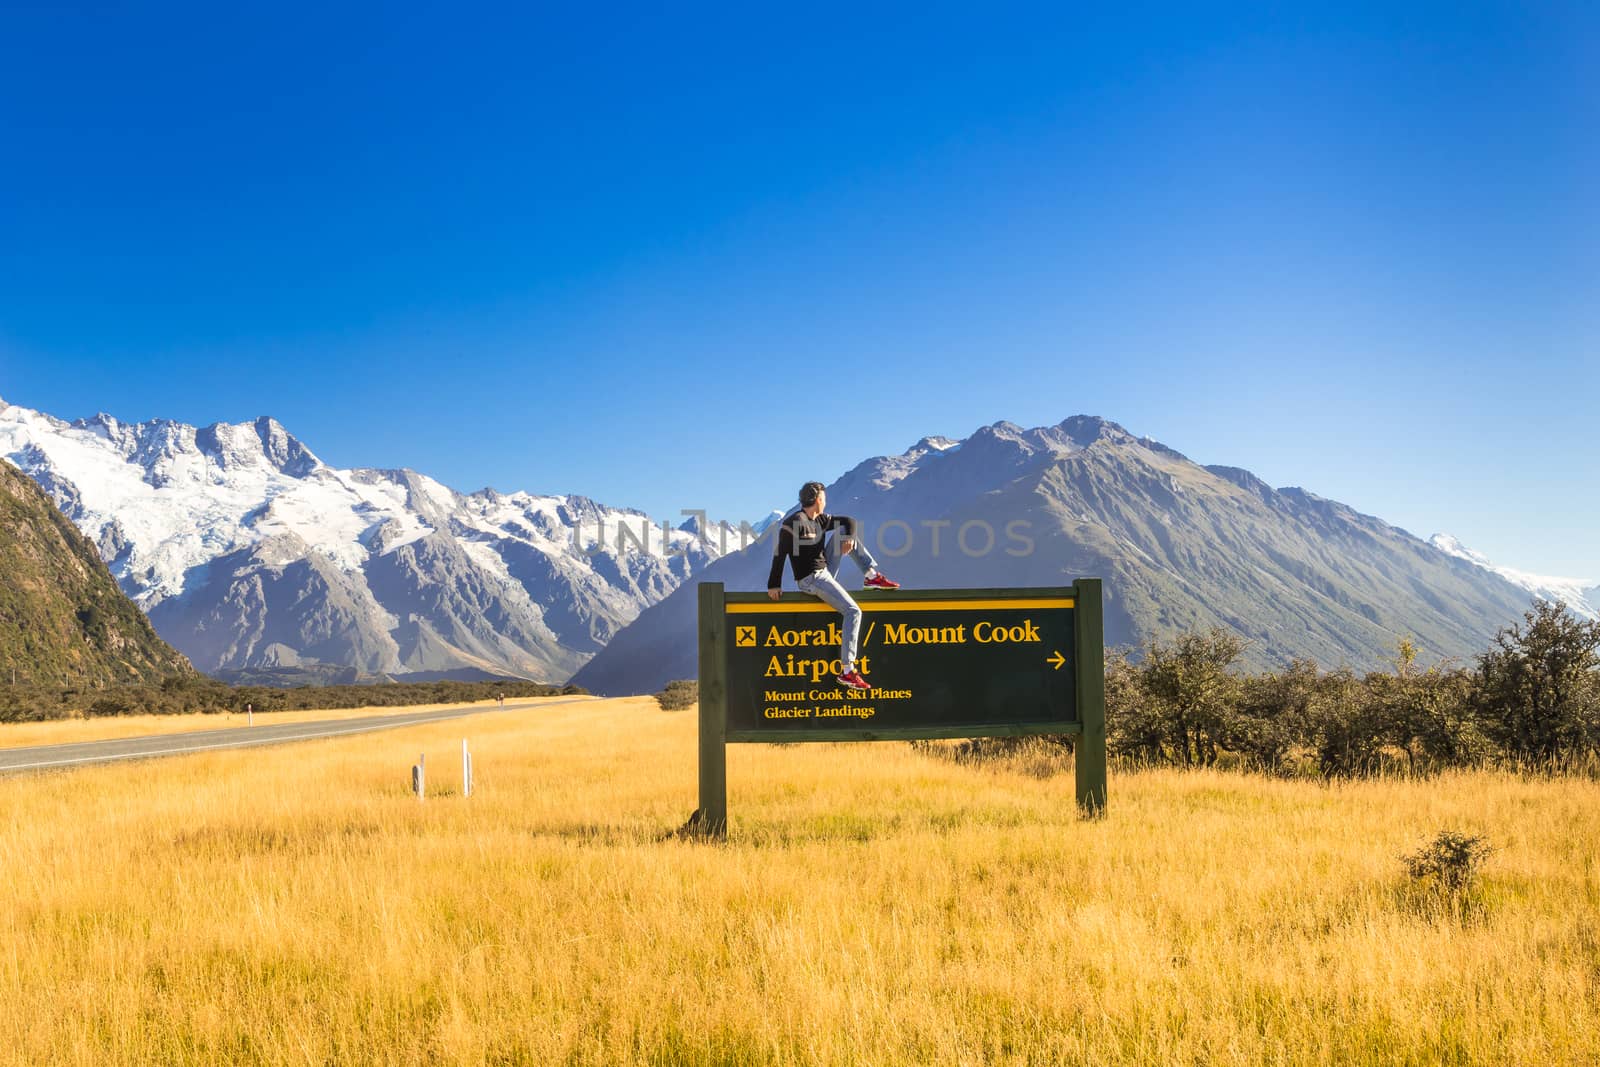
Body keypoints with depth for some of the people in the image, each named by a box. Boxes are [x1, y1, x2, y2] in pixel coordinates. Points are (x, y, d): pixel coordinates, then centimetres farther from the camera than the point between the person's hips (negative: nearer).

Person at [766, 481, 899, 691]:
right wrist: (774, 585, -21)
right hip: (810, 580, -9)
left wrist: (849, 537, -5)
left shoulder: (820, 520, 10)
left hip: (824, 573, 9)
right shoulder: (794, 523, -16)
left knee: (843, 529, 10)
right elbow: (779, 554, -19)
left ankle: (871, 575, 7)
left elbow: (849, 521, 18)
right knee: (853, 611, -21)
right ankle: (847, 671, -25)